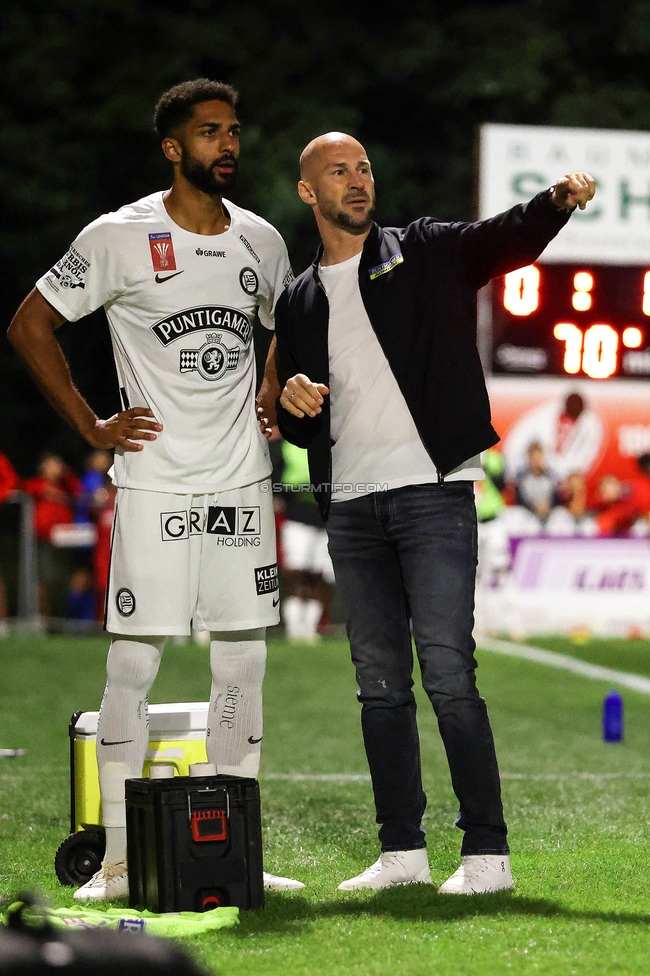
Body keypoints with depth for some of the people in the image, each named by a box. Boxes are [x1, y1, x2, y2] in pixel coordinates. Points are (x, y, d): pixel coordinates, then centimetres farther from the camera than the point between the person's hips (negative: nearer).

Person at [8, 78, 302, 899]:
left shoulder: (261, 241, 9)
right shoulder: (120, 237, -6)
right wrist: (91, 428, -4)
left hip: (242, 483, 5)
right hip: (155, 484, -5)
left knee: (243, 662, 6)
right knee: (133, 663, -5)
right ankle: (118, 859, 1)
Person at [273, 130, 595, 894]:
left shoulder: (425, 253, 5)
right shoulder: (299, 301, 16)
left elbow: (510, 239, -12)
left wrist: (556, 201, -33)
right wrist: (291, 400, -4)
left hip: (432, 494, -5)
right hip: (351, 508, 5)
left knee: (447, 674, -11)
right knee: (379, 682, 7)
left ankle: (487, 852, -8)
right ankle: (401, 850, 14)